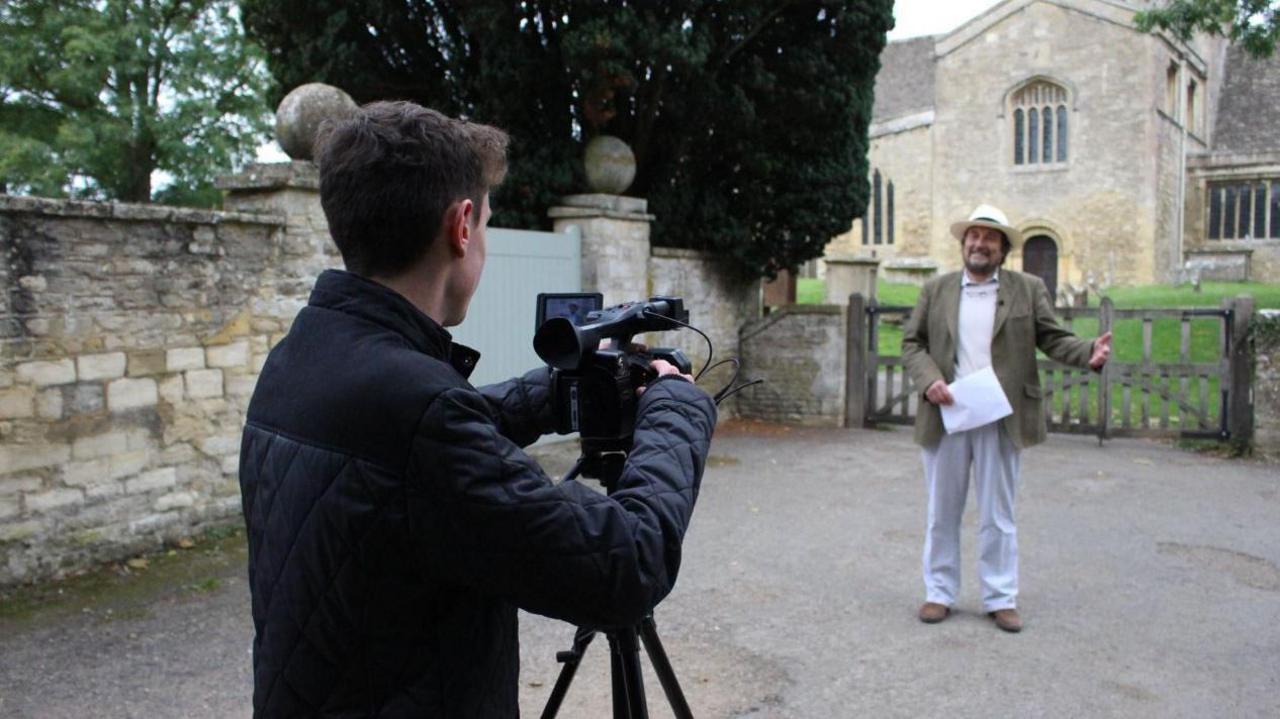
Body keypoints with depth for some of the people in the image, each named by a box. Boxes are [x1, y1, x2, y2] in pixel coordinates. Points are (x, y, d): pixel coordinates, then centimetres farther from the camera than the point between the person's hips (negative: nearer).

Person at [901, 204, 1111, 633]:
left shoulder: (1028, 290, 6)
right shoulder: (935, 291, 8)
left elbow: (1051, 338, 2)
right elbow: (912, 343, 7)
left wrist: (1089, 353, -18)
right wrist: (929, 379, -11)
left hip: (1000, 419, -1)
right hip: (945, 416, 1)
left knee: (998, 516, 8)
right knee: (942, 513, 11)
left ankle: (1001, 598, 19)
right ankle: (940, 593, 23)